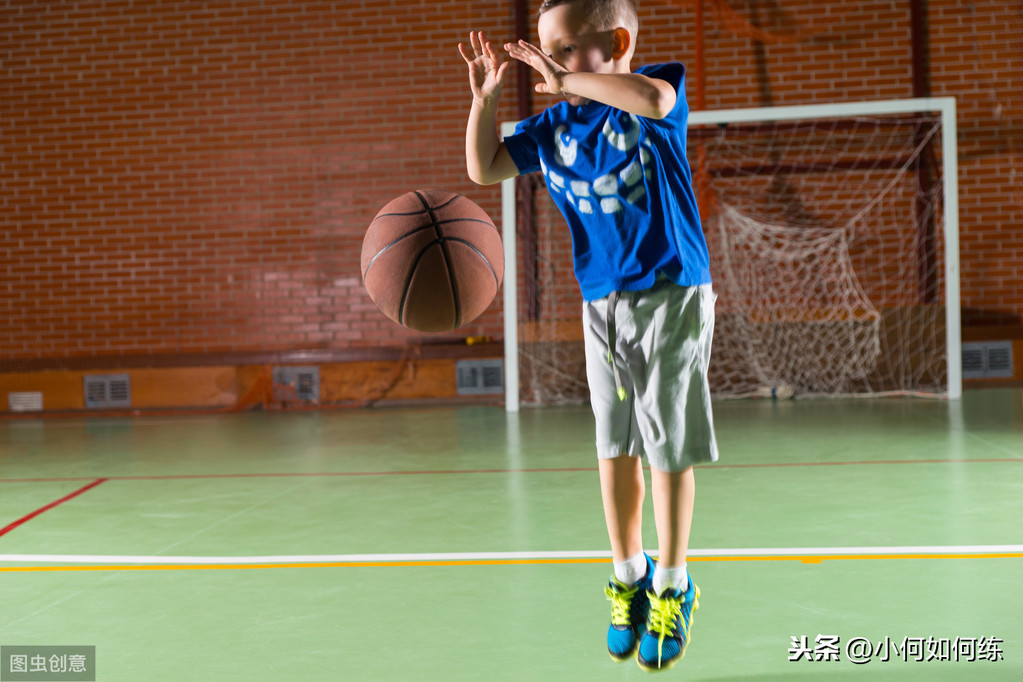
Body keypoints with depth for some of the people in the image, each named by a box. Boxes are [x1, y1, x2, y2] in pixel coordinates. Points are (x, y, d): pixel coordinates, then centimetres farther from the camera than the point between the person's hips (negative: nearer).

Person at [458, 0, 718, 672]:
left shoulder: (655, 93, -9)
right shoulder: (552, 128, 6)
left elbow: (653, 98, -33)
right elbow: (484, 169, 10)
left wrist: (568, 80, -26)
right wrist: (487, 98, -3)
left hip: (672, 296, -5)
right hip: (601, 306, 5)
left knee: (668, 449, 0)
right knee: (614, 448, 8)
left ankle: (673, 586, 17)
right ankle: (628, 577, 26)